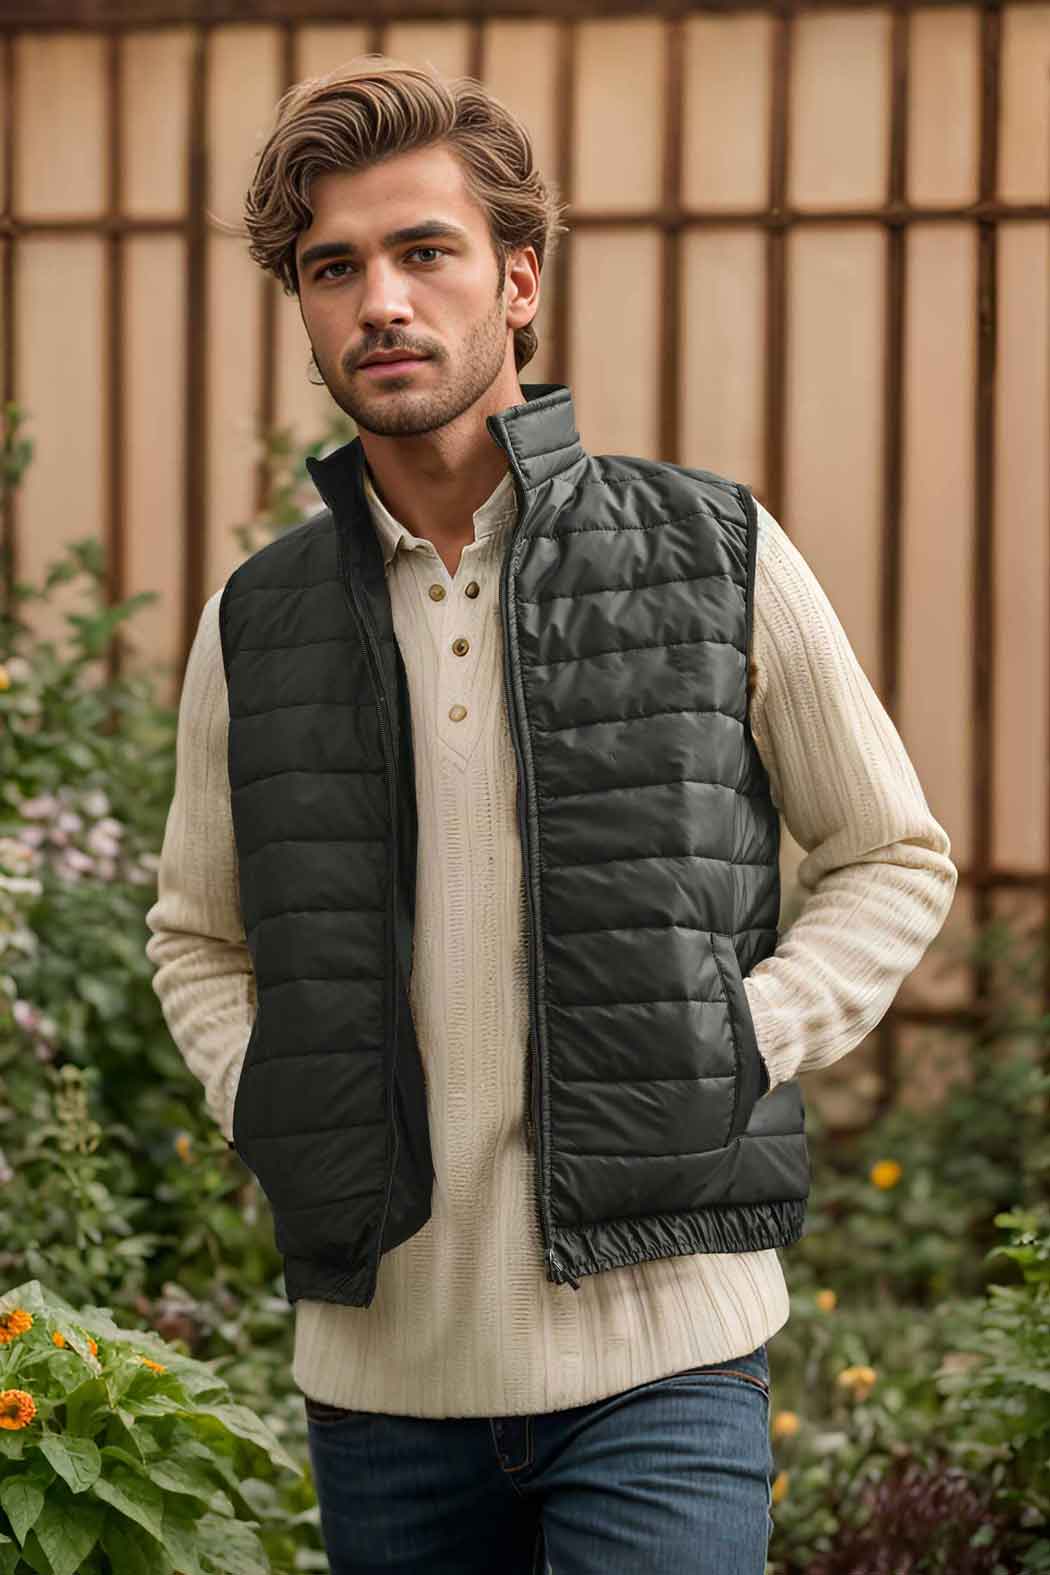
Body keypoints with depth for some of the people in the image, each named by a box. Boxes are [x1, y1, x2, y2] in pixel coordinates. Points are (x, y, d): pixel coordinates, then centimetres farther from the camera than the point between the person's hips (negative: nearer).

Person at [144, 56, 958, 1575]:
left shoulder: (716, 555, 0)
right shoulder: (258, 626, 7)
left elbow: (898, 861, 10)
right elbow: (198, 936, 21)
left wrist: (735, 1056, -5)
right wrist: (273, 1113, 3)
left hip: (659, 1348, -3)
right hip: (380, 1360, 3)